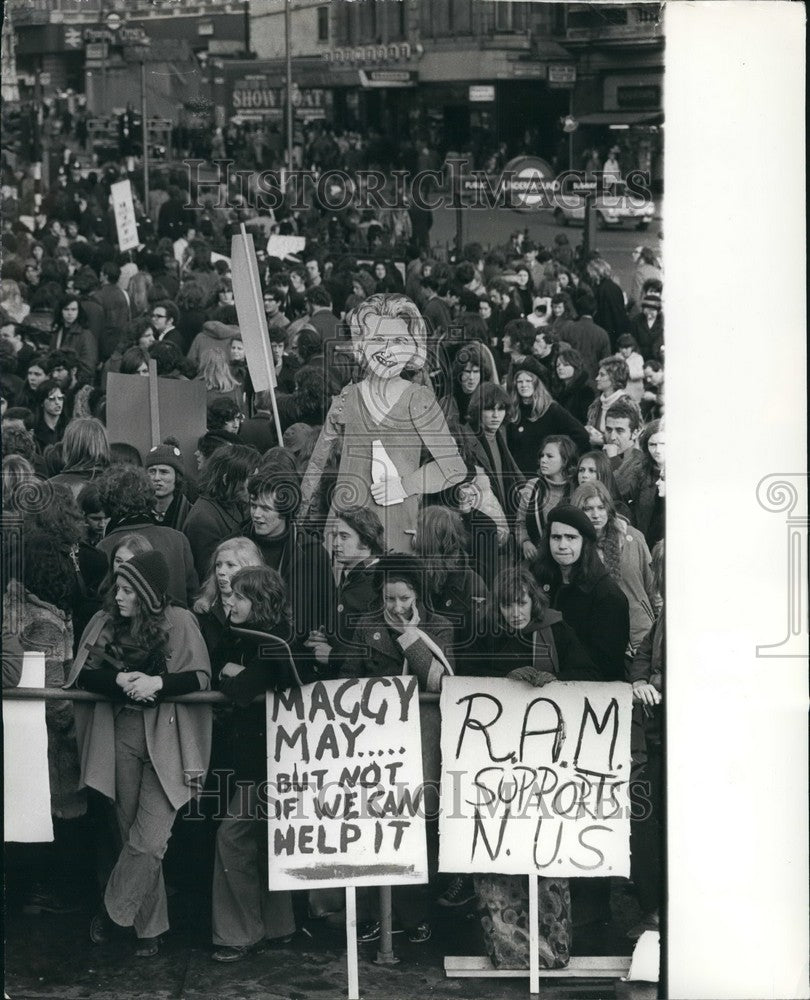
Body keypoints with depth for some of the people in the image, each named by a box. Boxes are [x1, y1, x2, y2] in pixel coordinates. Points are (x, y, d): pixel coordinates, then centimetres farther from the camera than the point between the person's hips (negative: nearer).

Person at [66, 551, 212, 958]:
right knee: (132, 835, 6)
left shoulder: (179, 622, -1)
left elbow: (201, 677, -4)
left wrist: (157, 683, -18)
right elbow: (82, 674, 5)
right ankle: (149, 927, 16)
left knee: (149, 840, -10)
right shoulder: (105, 622, 8)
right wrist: (119, 680, -14)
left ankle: (112, 911, 7)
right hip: (122, 737, 3)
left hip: (166, 739, -3)